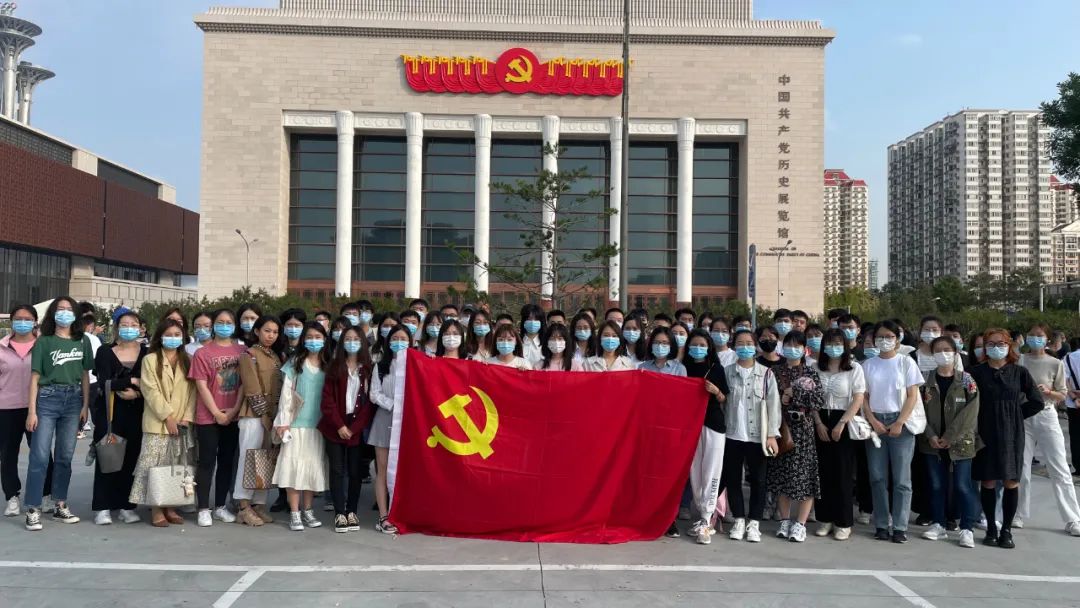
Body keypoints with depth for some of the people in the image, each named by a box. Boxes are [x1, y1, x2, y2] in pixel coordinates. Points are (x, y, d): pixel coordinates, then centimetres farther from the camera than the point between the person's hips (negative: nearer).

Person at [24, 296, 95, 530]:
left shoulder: (83, 341, 8)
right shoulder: (44, 341, 0)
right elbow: (35, 377, -1)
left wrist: (85, 406, 5)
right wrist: (32, 410, -6)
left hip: (73, 400, 3)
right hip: (47, 400, -3)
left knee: (65, 456, 9)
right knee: (40, 456, -5)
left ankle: (60, 506, 17)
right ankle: (33, 509, 0)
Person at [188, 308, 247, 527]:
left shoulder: (242, 351, 5)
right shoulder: (202, 353, -2)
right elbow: (202, 386, -7)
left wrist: (234, 410, -7)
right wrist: (217, 413, -11)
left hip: (233, 416, 3)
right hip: (208, 417, -3)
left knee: (227, 461, 9)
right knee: (207, 462, 1)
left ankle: (220, 507, 19)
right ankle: (203, 510, 7)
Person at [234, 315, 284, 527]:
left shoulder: (277, 355, 16)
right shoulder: (250, 354, -4)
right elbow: (251, 387, -11)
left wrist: (276, 415, 6)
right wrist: (263, 411, -13)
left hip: (272, 414, 7)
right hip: (254, 414, -7)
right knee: (249, 457, -5)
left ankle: (259, 504, 14)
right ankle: (244, 507, 0)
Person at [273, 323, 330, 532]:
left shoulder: (328, 366, 7)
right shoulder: (294, 364, 0)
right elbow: (286, 393, -3)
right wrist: (283, 422, -8)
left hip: (318, 424, 3)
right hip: (296, 424, -2)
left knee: (313, 467, 7)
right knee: (294, 466, -3)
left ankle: (308, 510, 18)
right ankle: (294, 514, 3)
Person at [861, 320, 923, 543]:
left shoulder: (906, 362, 3)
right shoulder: (868, 365, 9)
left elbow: (913, 396, -2)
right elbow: (864, 397, 7)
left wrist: (899, 423, -10)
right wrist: (873, 421, -6)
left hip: (900, 422, -2)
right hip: (874, 422, 2)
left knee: (901, 478, -2)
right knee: (877, 477, 3)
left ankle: (900, 527, 4)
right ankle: (881, 525, 10)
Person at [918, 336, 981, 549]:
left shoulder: (966, 381, -2)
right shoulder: (926, 381, 5)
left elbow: (970, 412, -9)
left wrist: (950, 437, -14)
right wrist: (931, 436, -11)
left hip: (960, 442, -2)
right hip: (933, 442, 3)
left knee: (962, 485, -2)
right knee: (936, 485, 8)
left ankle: (967, 529, 8)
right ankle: (939, 525, 19)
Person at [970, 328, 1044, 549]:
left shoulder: (1019, 372, 2)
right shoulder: (977, 372, 0)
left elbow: (1037, 402, 4)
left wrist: (1014, 415, 2)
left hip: (1011, 434, 0)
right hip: (985, 433, 0)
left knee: (1011, 482, 2)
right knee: (988, 482, 3)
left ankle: (1006, 530, 14)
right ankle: (991, 529, 15)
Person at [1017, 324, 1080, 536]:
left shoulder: (1056, 364, -1)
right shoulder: (1019, 361, 1)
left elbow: (1062, 395, 2)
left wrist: (1048, 392, -17)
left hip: (1046, 416, -1)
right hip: (1023, 417, 1)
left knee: (1060, 470, 1)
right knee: (1020, 468, 7)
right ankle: (1018, 514, 18)